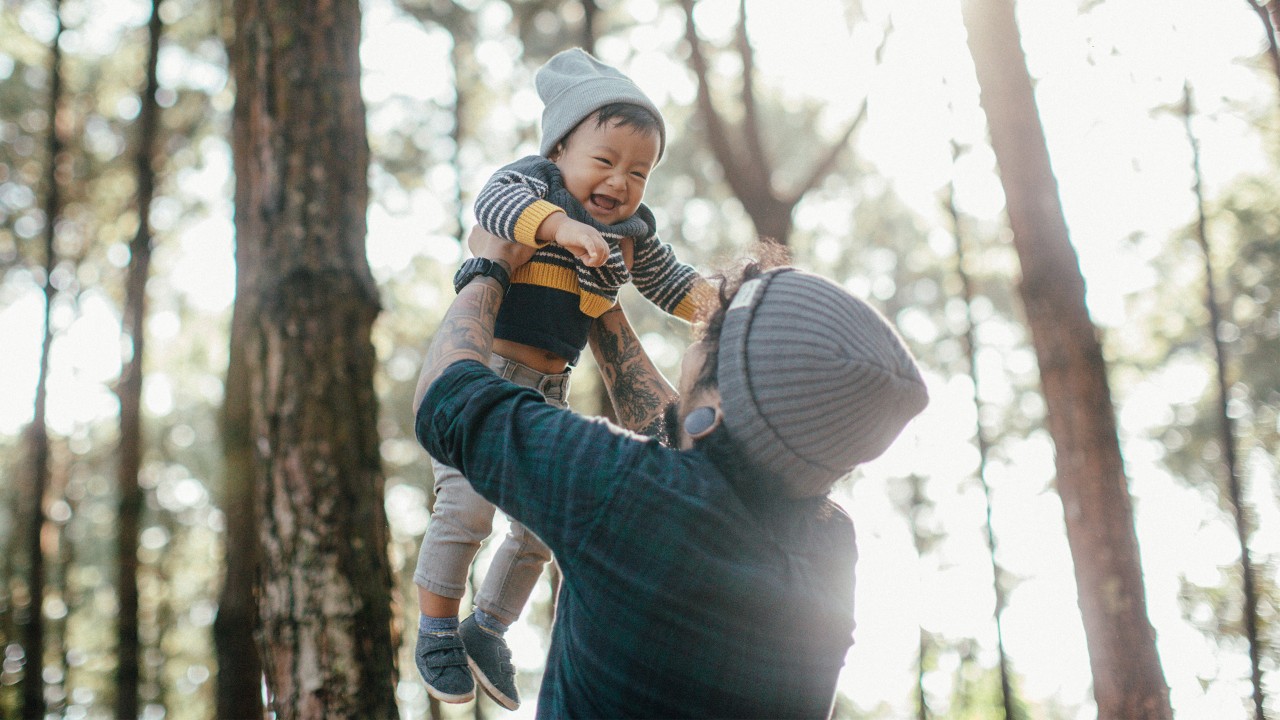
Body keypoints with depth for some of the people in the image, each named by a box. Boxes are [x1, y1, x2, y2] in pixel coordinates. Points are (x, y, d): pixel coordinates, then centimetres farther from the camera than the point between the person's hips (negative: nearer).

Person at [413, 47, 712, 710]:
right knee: (468, 500, -16)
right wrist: (560, 225, -41)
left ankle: (488, 627, 31)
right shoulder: (536, 180, -6)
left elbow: (671, 286, 19)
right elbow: (494, 200, -26)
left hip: (547, 389, 7)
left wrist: (710, 292, -3)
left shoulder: (632, 235, 11)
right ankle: (436, 628, 6)